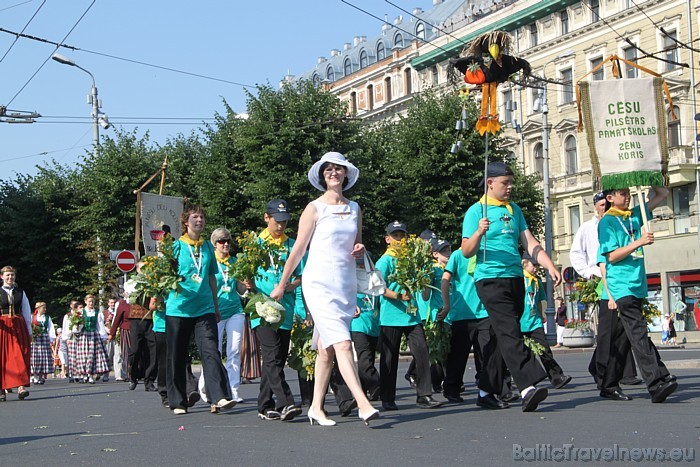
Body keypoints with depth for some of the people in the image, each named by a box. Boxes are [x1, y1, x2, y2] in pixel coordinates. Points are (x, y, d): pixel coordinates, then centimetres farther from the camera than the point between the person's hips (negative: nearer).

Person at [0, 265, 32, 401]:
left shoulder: (20, 292, 11)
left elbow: (27, 312, 13)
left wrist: (29, 331, 11)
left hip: (19, 327, 1)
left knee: (20, 357, -8)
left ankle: (21, 387, -15)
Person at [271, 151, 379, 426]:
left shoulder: (354, 209, 14)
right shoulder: (315, 209, -1)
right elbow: (299, 249, 3)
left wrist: (360, 250, -2)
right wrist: (282, 284, 8)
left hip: (347, 284, 5)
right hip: (320, 283, -5)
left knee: (326, 349, 8)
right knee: (342, 344, -17)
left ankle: (316, 408, 15)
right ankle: (363, 404, -22)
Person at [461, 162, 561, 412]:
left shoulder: (515, 210, 16)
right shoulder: (476, 211, -2)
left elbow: (530, 243, 15)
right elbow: (466, 251, -7)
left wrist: (551, 266, 3)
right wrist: (479, 232, -25)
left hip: (516, 278, 6)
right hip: (490, 279, -6)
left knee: (503, 335, 9)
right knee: (510, 334, -17)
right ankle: (528, 387, -28)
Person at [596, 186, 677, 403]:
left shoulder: (635, 215, 15)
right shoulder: (607, 222, -3)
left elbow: (662, 194, 21)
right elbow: (611, 256, -10)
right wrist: (639, 242, -16)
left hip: (637, 285, 7)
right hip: (620, 287, -7)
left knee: (623, 338, 9)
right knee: (638, 334, -16)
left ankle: (609, 386, 16)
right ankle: (657, 383, -23)